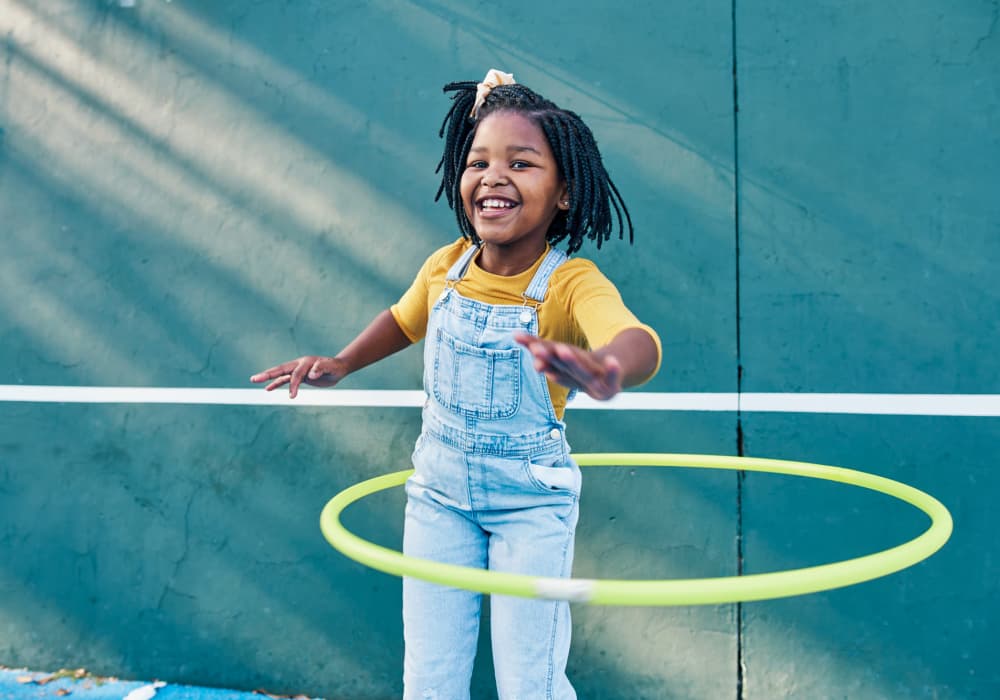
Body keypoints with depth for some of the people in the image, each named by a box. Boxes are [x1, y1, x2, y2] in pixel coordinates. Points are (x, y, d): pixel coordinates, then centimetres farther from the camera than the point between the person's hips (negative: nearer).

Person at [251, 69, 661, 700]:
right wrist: (341, 365, 7)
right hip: (439, 493, 4)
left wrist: (604, 368, -66)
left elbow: (640, 343, -43)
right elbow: (405, 318, 18)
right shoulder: (445, 268, -5)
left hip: (531, 502, -4)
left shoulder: (572, 283, -21)